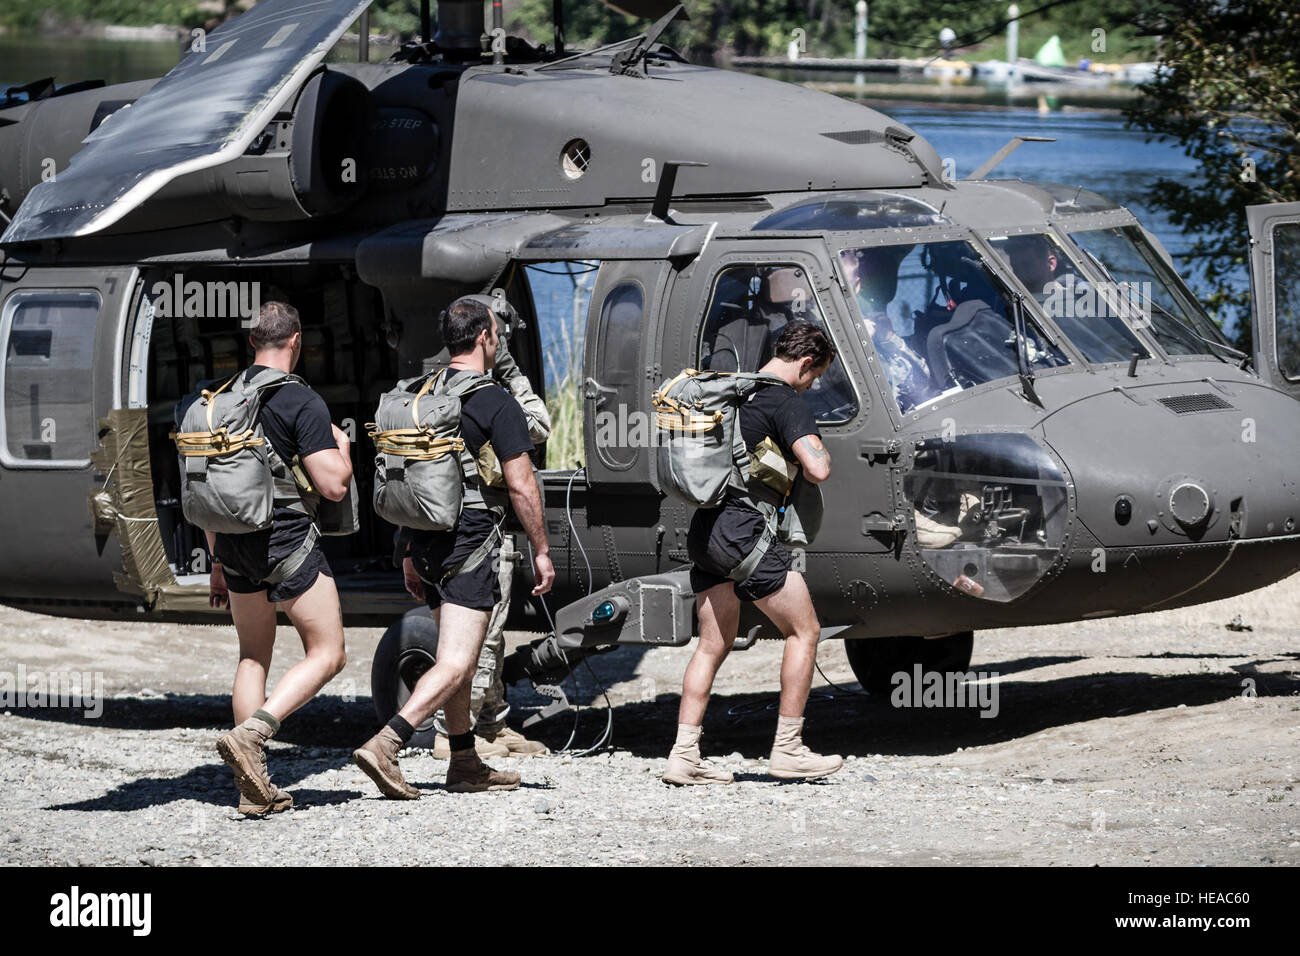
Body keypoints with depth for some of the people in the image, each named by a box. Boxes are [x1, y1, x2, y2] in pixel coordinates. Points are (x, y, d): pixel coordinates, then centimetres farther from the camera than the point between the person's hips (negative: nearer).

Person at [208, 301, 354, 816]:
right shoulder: (302, 402, -11)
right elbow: (333, 485, -16)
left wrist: (217, 562, 24)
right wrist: (342, 447, 7)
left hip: (234, 540, 7)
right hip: (286, 537, -7)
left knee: (253, 656, 16)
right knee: (326, 654, 2)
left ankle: (254, 789, 10)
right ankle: (250, 735, -19)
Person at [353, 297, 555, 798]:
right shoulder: (496, 403, -11)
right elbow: (521, 485, -11)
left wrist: (411, 553, 22)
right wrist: (541, 551, -3)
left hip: (429, 543, 8)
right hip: (472, 542, -8)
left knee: (456, 656, 17)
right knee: (456, 663, -10)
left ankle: (465, 764, 22)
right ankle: (384, 745, -24)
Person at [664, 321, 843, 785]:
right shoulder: (787, 404, -9)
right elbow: (817, 469, -21)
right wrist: (819, 452, 1)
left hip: (704, 532, 8)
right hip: (743, 532, -8)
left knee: (713, 644, 14)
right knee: (804, 631, 4)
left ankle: (684, 754, 7)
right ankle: (787, 748, 3)